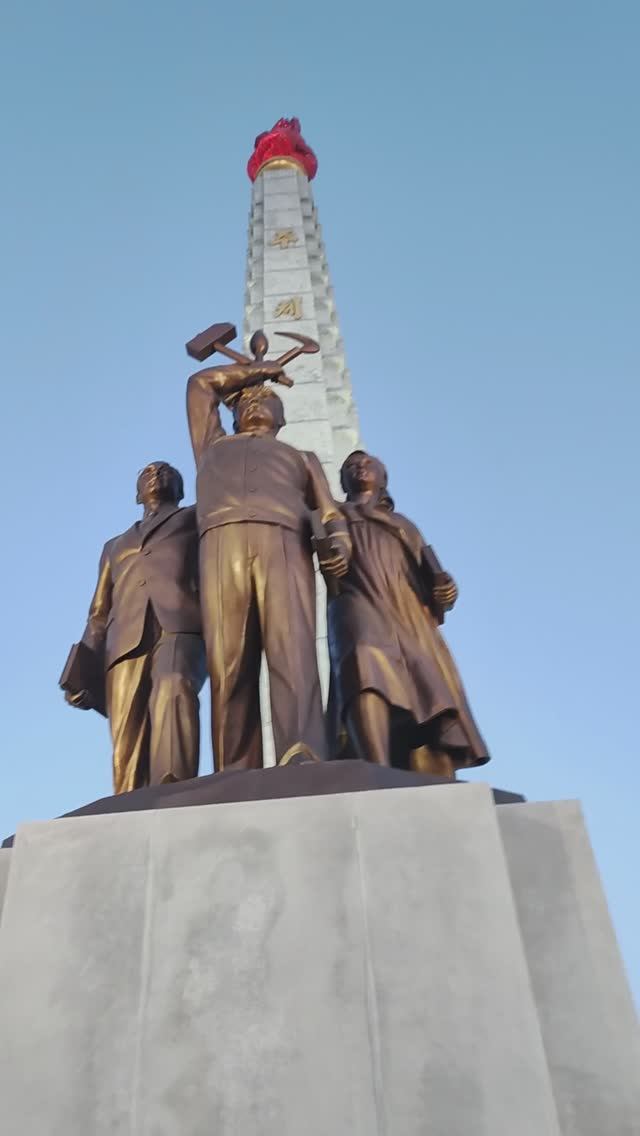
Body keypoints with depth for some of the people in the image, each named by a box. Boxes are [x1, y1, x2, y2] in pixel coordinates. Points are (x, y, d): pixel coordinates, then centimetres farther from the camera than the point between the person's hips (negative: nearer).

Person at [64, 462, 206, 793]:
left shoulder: (198, 519, 31)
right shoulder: (116, 546, 36)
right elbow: (100, 615, 26)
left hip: (180, 629, -3)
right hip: (127, 642, 4)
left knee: (173, 691, -35)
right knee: (129, 752, -13)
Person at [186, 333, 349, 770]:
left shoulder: (302, 458, 36)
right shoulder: (214, 446, 40)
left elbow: (331, 513, 20)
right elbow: (201, 383, 49)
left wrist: (341, 544, -4)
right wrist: (256, 368, 56)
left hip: (285, 546, -1)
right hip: (223, 547, 1)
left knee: (294, 659, -23)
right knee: (229, 671, -16)